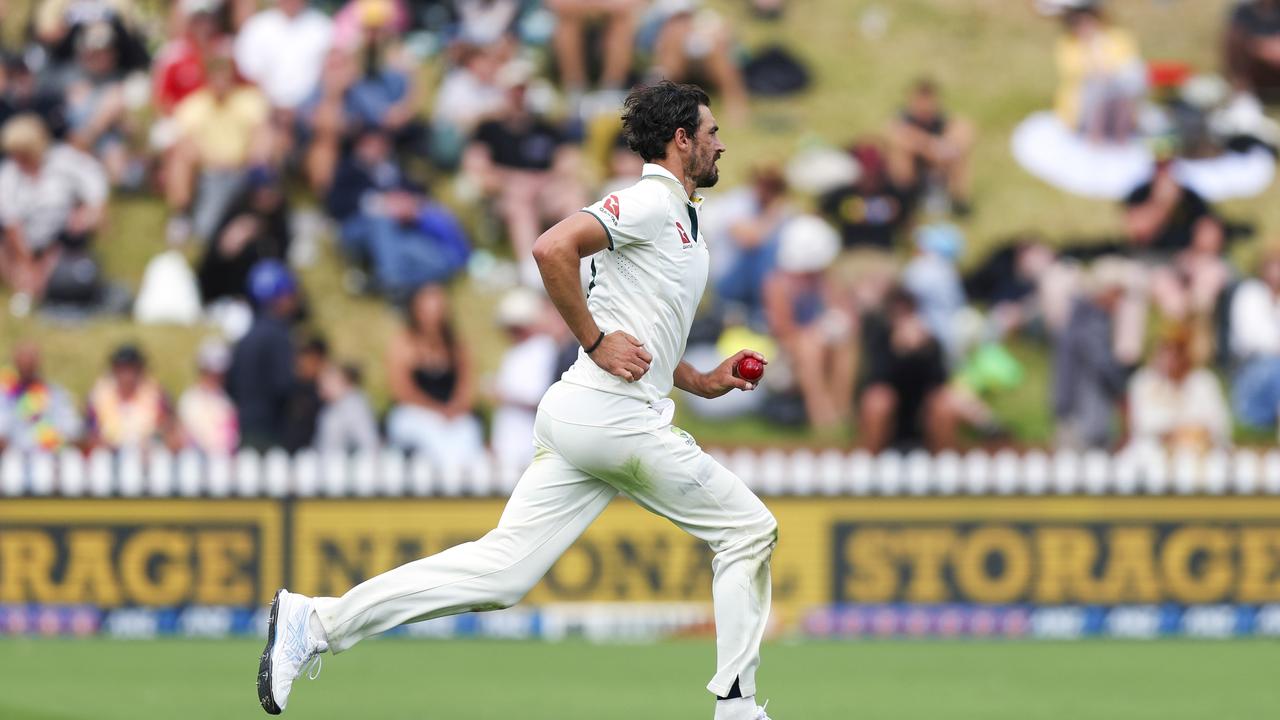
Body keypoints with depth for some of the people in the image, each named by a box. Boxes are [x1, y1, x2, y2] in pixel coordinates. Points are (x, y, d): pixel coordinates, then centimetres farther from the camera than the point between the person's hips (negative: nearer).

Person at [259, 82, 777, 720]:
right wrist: (596, 343, -17)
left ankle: (314, 621, -6)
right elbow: (552, 248, -23)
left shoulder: (677, 220, 24)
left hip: (575, 421, 9)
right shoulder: (649, 203, -7)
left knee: (501, 571, -1)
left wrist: (703, 382, 21)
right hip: (613, 414, -9)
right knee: (749, 530, 2)